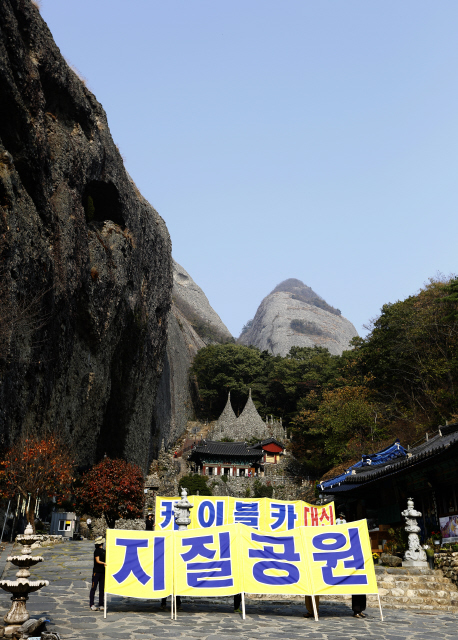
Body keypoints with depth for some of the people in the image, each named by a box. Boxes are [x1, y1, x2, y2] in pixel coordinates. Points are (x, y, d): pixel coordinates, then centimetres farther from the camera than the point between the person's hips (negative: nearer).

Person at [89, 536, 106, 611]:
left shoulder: (104, 551, 14)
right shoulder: (97, 551, -9)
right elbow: (97, 561, -18)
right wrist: (104, 563, -30)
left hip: (103, 571, 7)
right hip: (96, 571, -7)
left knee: (102, 589, 8)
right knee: (94, 588, -2)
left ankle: (101, 604, 13)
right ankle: (91, 604, 4)